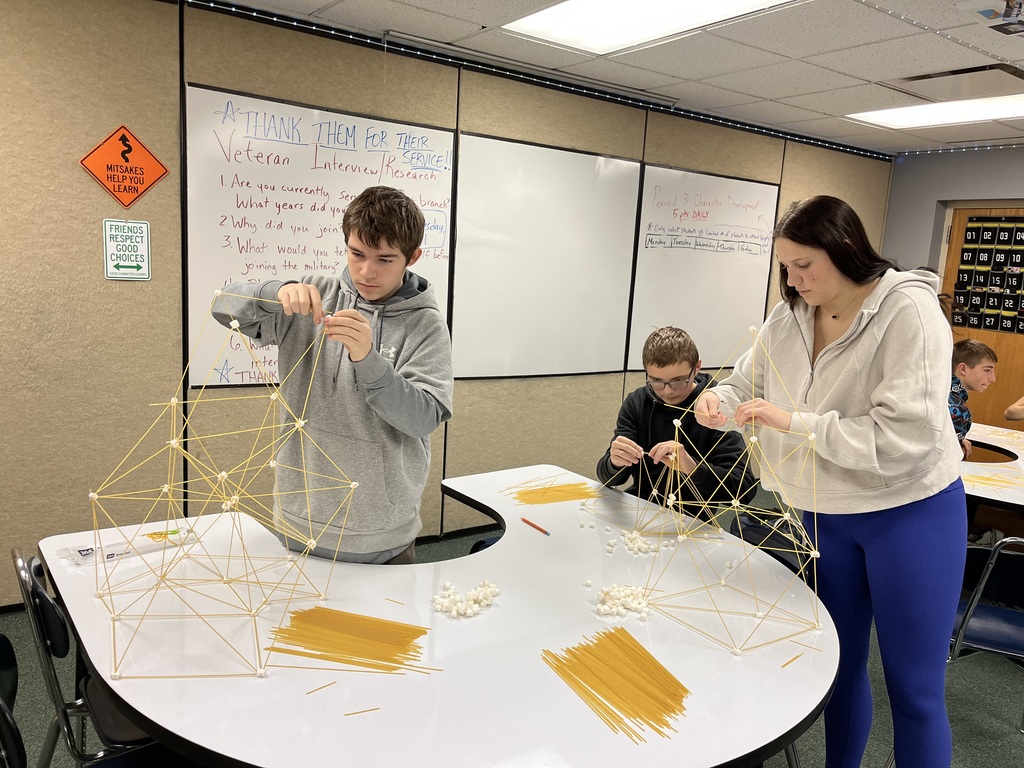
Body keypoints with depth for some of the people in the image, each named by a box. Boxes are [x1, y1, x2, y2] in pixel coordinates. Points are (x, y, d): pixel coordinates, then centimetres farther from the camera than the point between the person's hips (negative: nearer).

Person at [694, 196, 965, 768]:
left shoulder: (909, 312, -20)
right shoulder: (789, 318, -3)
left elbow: (906, 437, -28)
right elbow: (748, 386, 7)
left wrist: (795, 423, -30)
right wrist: (720, 403, -16)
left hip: (910, 514, -5)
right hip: (827, 513, 6)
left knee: (915, 688, 6)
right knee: (840, 663, 21)